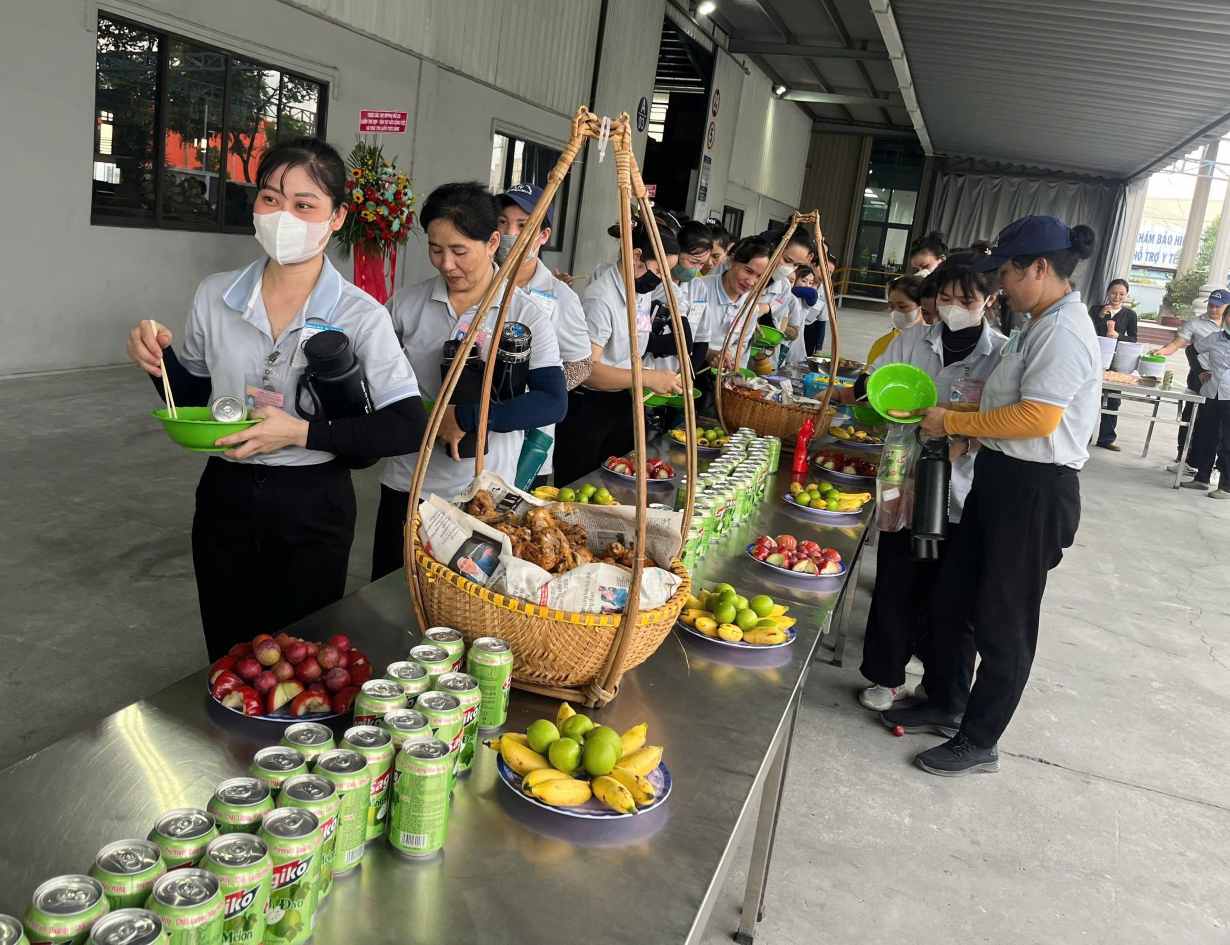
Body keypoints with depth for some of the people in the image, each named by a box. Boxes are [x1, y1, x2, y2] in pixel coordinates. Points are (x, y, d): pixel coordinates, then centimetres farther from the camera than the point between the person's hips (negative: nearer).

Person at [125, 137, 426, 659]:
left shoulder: (361, 316, -13)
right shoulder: (215, 295, -2)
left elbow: (408, 425, -18)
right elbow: (193, 399, 12)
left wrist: (302, 433, -24)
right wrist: (162, 359, -8)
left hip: (312, 509, -3)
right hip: (225, 499, 3)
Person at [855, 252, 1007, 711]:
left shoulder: (1002, 353, -4)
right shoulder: (913, 339, 3)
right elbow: (867, 387, 8)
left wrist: (967, 441, -20)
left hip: (964, 491, -2)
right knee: (895, 582, 8)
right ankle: (888, 676, 25)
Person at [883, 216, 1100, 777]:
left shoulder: (1064, 332, -19)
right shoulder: (1040, 328, 12)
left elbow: (1037, 417, -27)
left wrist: (953, 423, -17)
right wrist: (946, 417, 8)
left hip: (1036, 489, -10)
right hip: (1002, 478, 10)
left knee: (1003, 621, 4)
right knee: (952, 599, 18)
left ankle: (978, 742, 20)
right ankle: (944, 704, 37)